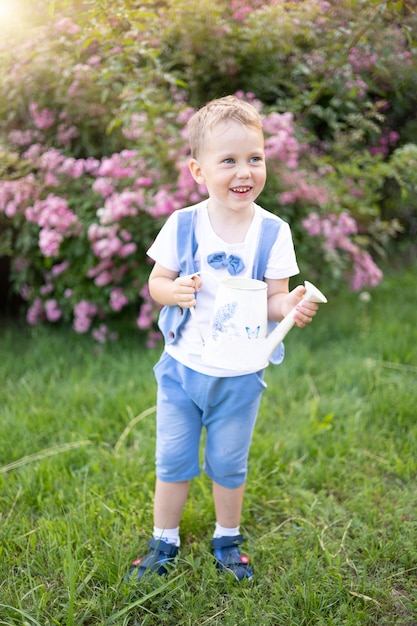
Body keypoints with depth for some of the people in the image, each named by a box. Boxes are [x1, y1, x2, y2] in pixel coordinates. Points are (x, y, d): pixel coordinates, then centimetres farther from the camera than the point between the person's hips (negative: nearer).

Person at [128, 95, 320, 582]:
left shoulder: (272, 231, -9)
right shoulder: (182, 224, -10)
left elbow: (275, 297, -5)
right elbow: (156, 281, -2)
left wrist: (290, 307, -28)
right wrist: (174, 291, -24)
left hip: (240, 375, 0)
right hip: (182, 367, 0)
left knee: (229, 464, 16)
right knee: (172, 462, 13)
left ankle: (227, 541, 40)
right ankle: (163, 543, 35)